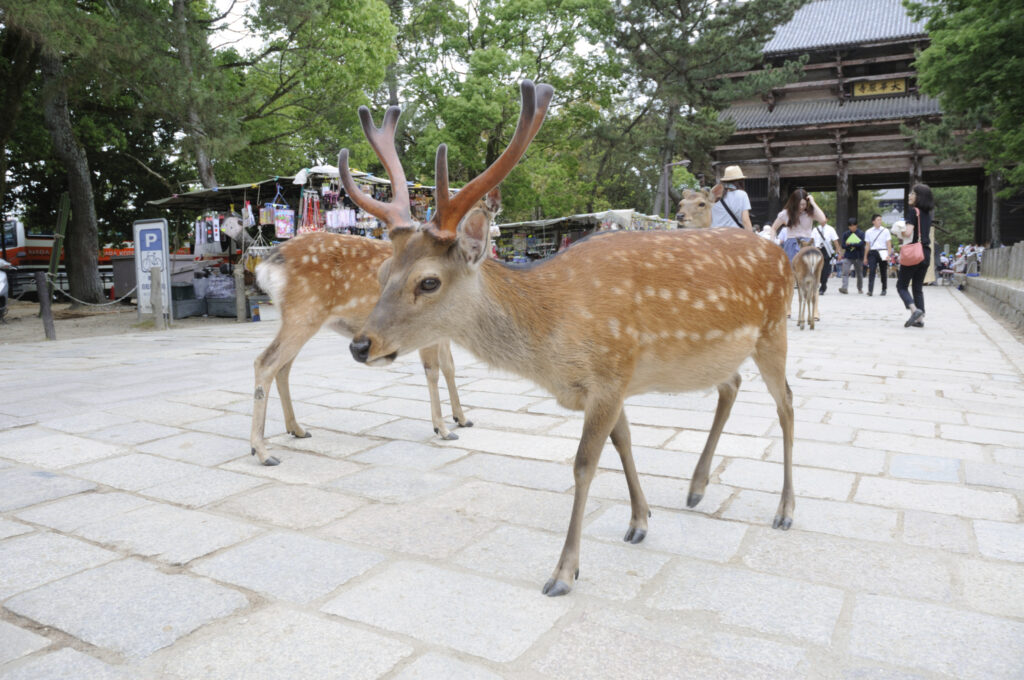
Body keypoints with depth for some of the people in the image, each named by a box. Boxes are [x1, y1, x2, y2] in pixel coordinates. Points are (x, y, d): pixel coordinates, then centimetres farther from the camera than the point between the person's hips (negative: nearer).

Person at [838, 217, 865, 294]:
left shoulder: (861, 233, -1)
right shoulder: (846, 234, 5)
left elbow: (861, 243, -13)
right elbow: (843, 245, 0)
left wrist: (850, 244, -15)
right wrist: (855, 245, -11)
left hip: (858, 256, -1)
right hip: (847, 256, 1)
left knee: (859, 273, 10)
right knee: (845, 272, -15)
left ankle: (860, 288, 26)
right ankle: (844, 288, -22)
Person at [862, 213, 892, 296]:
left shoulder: (885, 231, 5)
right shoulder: (869, 232, 8)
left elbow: (889, 244, 3)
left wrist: (888, 255, -9)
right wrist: (865, 257, 12)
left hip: (882, 253, 0)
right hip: (872, 252, 0)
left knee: (883, 272, 6)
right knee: (871, 271, -12)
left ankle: (884, 289, 20)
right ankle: (870, 290, -17)